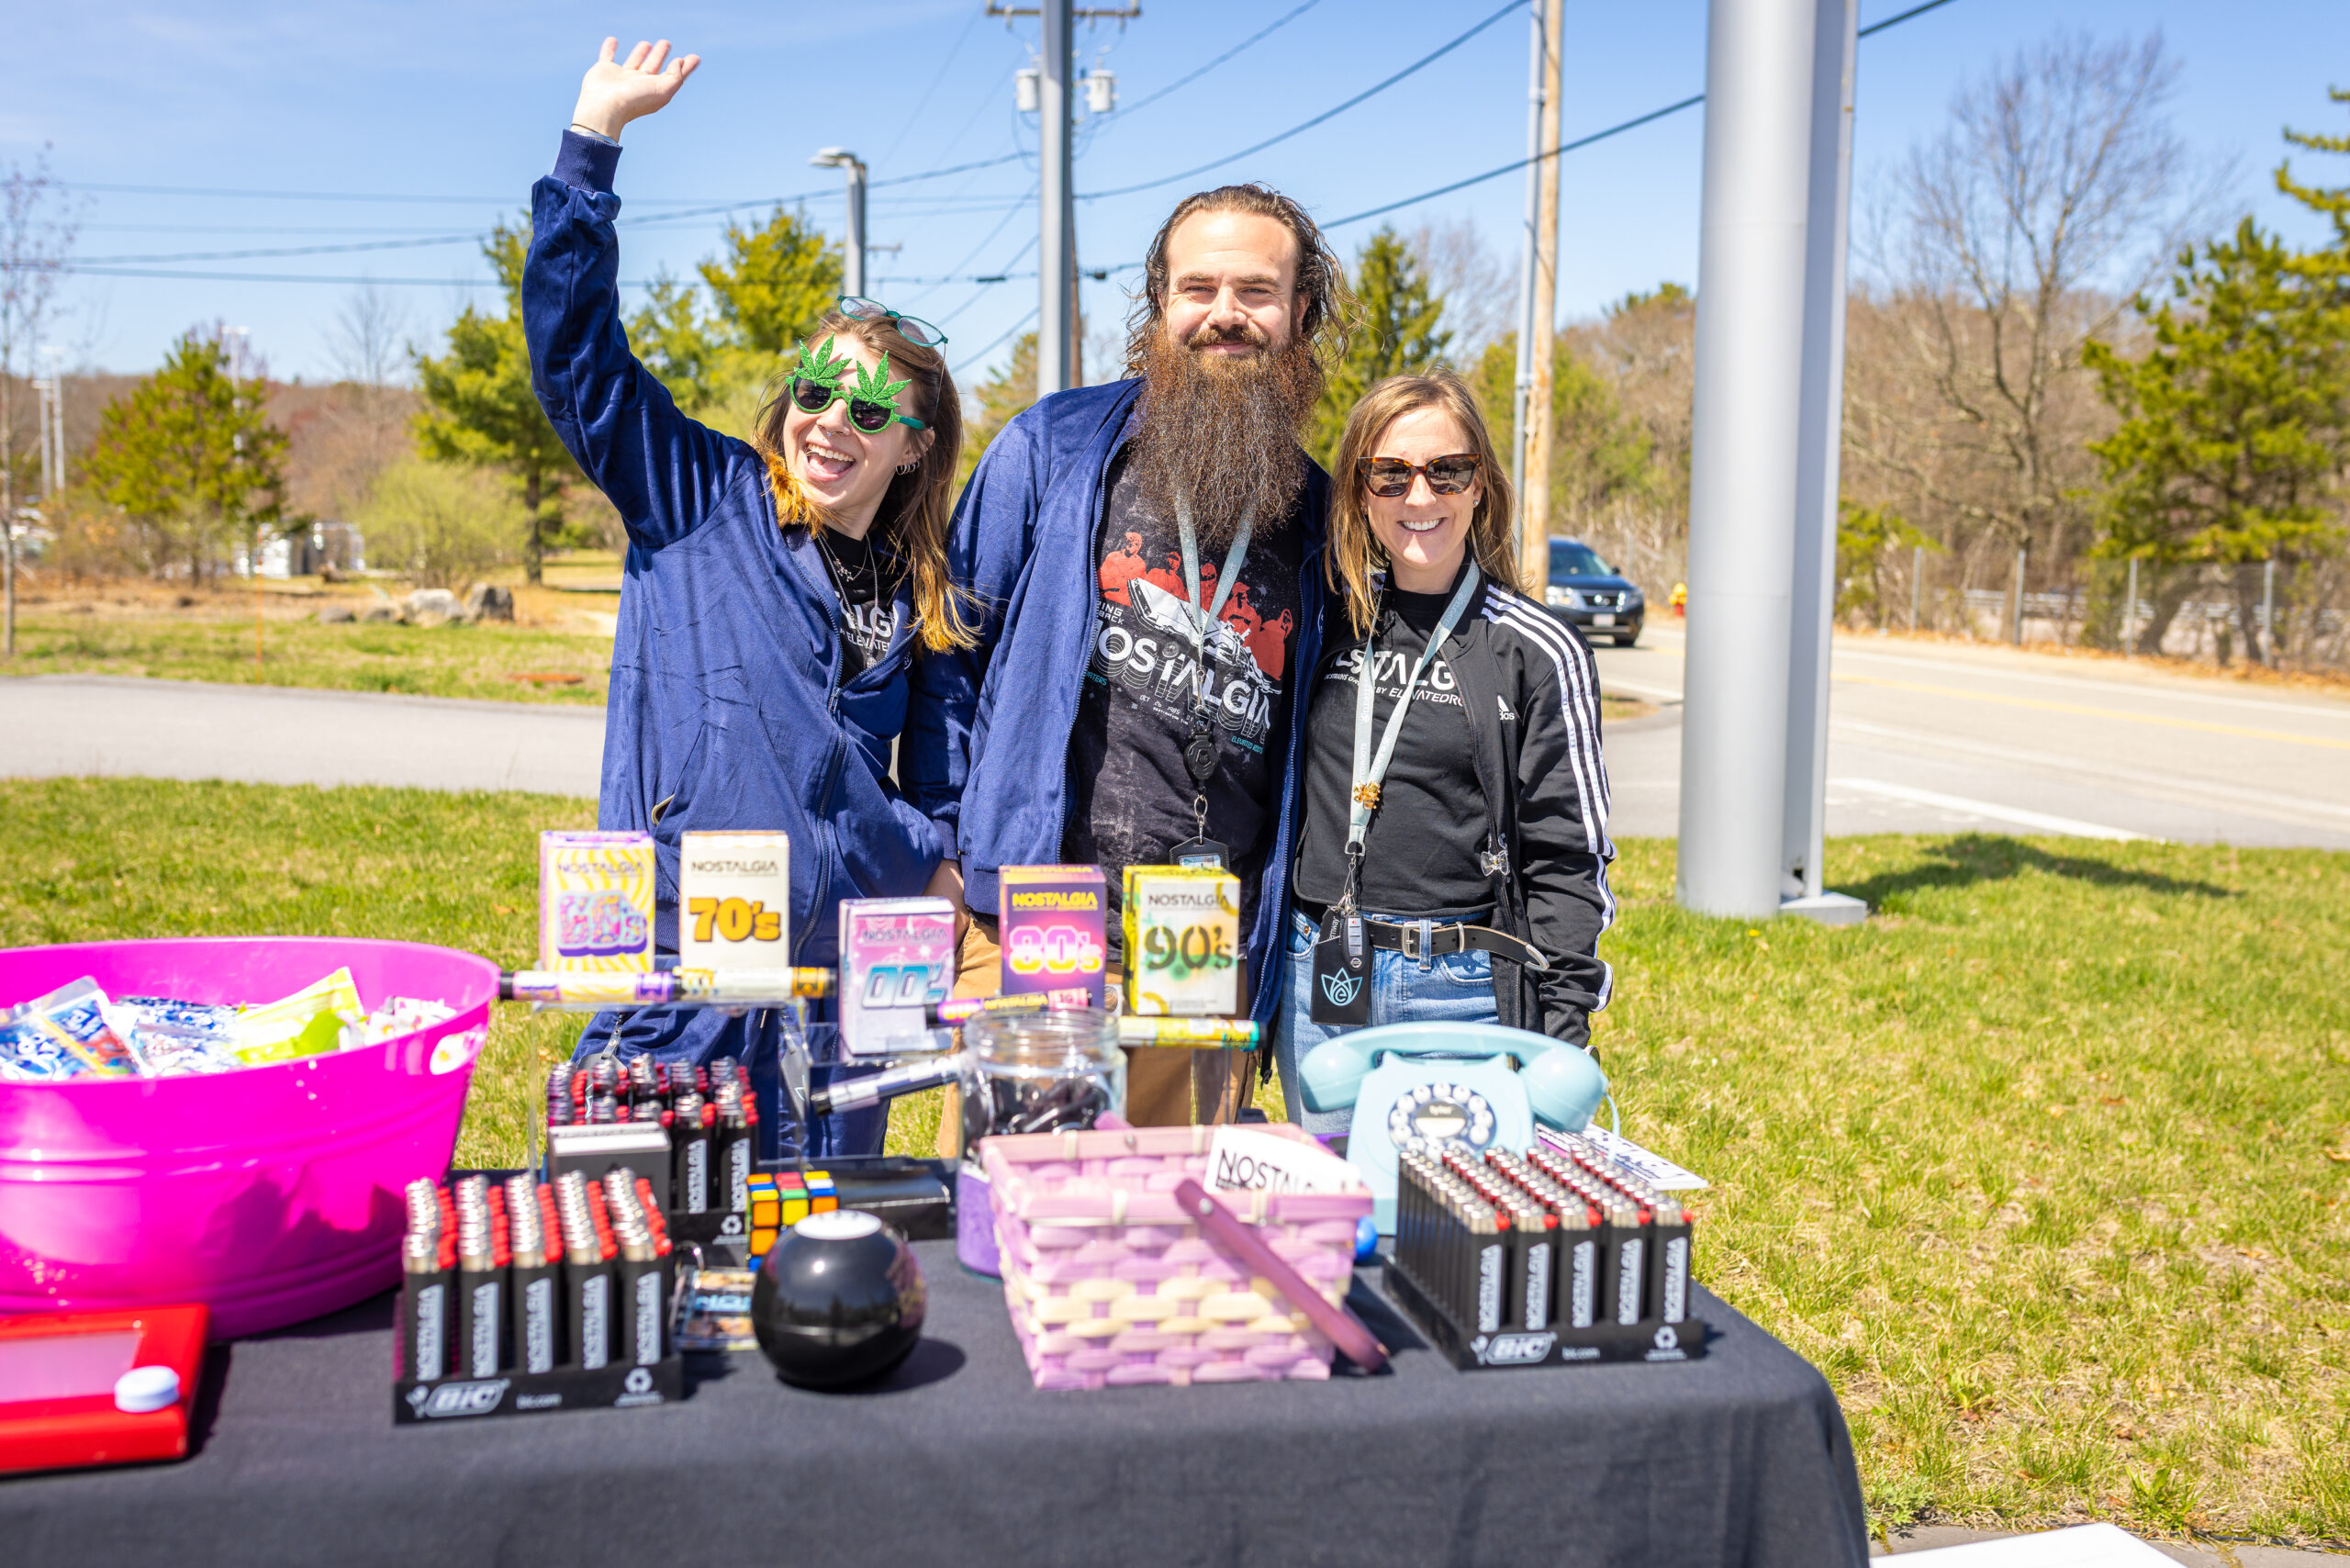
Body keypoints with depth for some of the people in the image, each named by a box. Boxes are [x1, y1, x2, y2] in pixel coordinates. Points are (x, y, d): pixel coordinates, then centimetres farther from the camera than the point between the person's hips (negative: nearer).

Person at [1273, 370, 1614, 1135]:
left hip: (1462, 990, -3)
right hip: (1318, 985, 4)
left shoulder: (1540, 653, -4)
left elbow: (1569, 858, -3)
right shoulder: (1327, 621, 5)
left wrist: (1563, 1035, -8)